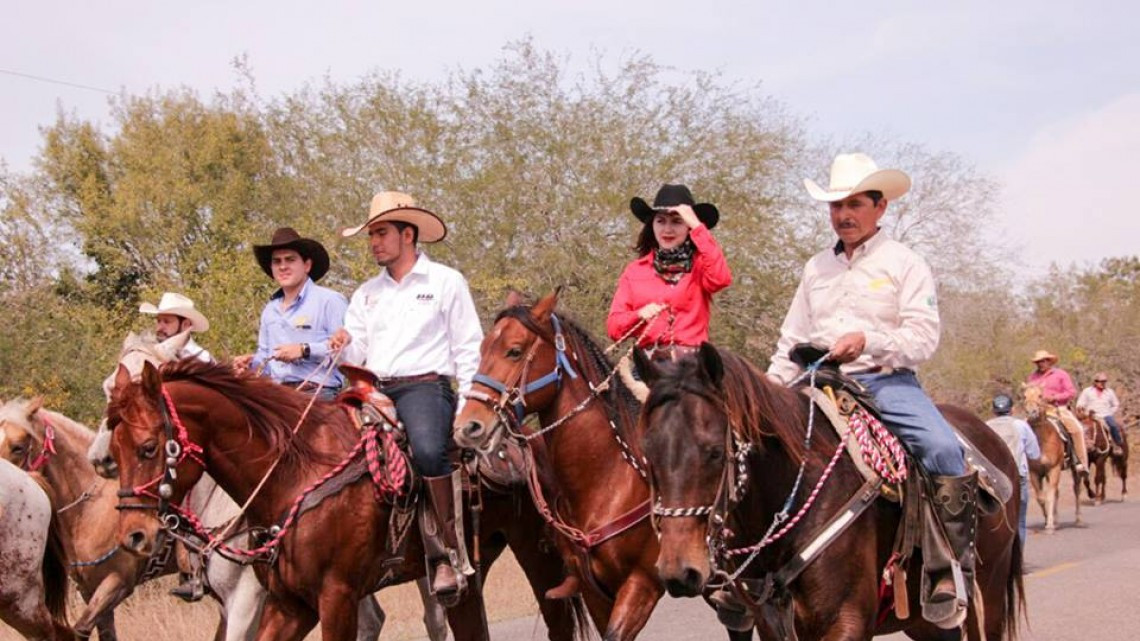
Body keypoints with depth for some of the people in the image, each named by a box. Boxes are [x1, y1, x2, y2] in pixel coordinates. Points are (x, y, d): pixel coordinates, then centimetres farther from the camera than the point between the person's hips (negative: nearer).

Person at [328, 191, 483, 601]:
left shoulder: (446, 282, 8)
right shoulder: (366, 293, 21)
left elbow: (468, 351, 4)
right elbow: (355, 356, 17)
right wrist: (344, 345, -7)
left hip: (425, 385, -6)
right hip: (373, 390, 6)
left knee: (429, 451, -35)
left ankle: (450, 554, -28)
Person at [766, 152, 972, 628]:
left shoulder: (904, 264, 6)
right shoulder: (816, 268, 20)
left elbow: (923, 338, -5)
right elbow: (793, 341, 22)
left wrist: (867, 340, -22)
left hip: (886, 380, -4)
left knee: (943, 450, -31)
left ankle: (947, 575, -25)